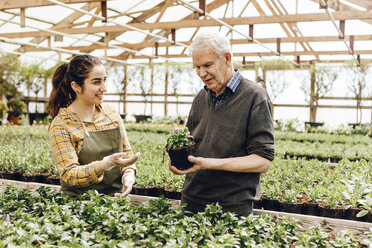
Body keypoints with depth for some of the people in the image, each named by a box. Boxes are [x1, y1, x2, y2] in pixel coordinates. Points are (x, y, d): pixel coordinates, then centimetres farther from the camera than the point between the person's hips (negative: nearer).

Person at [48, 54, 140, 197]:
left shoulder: (112, 114, 6)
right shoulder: (61, 125, -8)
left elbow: (127, 152, 13)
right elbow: (69, 174, -15)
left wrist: (129, 173, -8)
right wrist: (106, 164, -30)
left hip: (116, 197, 3)